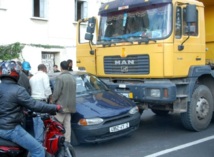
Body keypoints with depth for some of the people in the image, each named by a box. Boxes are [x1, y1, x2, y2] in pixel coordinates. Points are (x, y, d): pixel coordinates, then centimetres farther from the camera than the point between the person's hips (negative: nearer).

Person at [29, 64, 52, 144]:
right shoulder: (44, 75, -2)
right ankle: (39, 141, -12)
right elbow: (47, 88, -12)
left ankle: (36, 140, 15)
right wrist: (50, 96, 1)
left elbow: (29, 89, 15)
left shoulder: (32, 77, 21)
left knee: (36, 122, 11)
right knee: (41, 122, -9)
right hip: (41, 100, -7)